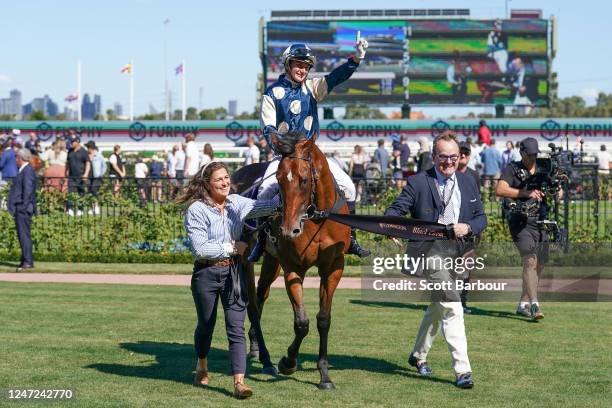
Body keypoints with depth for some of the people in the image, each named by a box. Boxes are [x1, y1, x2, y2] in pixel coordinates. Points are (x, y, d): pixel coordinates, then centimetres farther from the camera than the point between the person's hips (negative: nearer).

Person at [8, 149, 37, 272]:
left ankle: (28, 261, -12)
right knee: (22, 235, 12)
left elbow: (28, 191, -20)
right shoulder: (23, 170, 17)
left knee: (24, 235, -11)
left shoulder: (28, 171, -14)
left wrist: (23, 207, -20)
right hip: (19, 209, 10)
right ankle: (25, 261, 17)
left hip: (23, 209, -10)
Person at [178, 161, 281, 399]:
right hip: (206, 273, -3)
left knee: (236, 327, -6)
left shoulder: (237, 204, 3)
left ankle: (239, 382, -11)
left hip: (233, 272, 3)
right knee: (206, 324, 17)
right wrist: (232, 247, -13)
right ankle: (202, 366, 44)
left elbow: (269, 207, -3)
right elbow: (200, 248, -17)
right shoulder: (197, 210, -12)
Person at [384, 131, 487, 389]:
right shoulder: (418, 182, -3)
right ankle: (462, 370, -16)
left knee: (438, 307, 20)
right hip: (429, 252, -6)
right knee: (452, 307, -17)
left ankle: (418, 355, 41)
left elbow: (481, 218, 11)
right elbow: (396, 209, -7)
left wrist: (467, 227, -11)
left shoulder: (468, 183, 11)